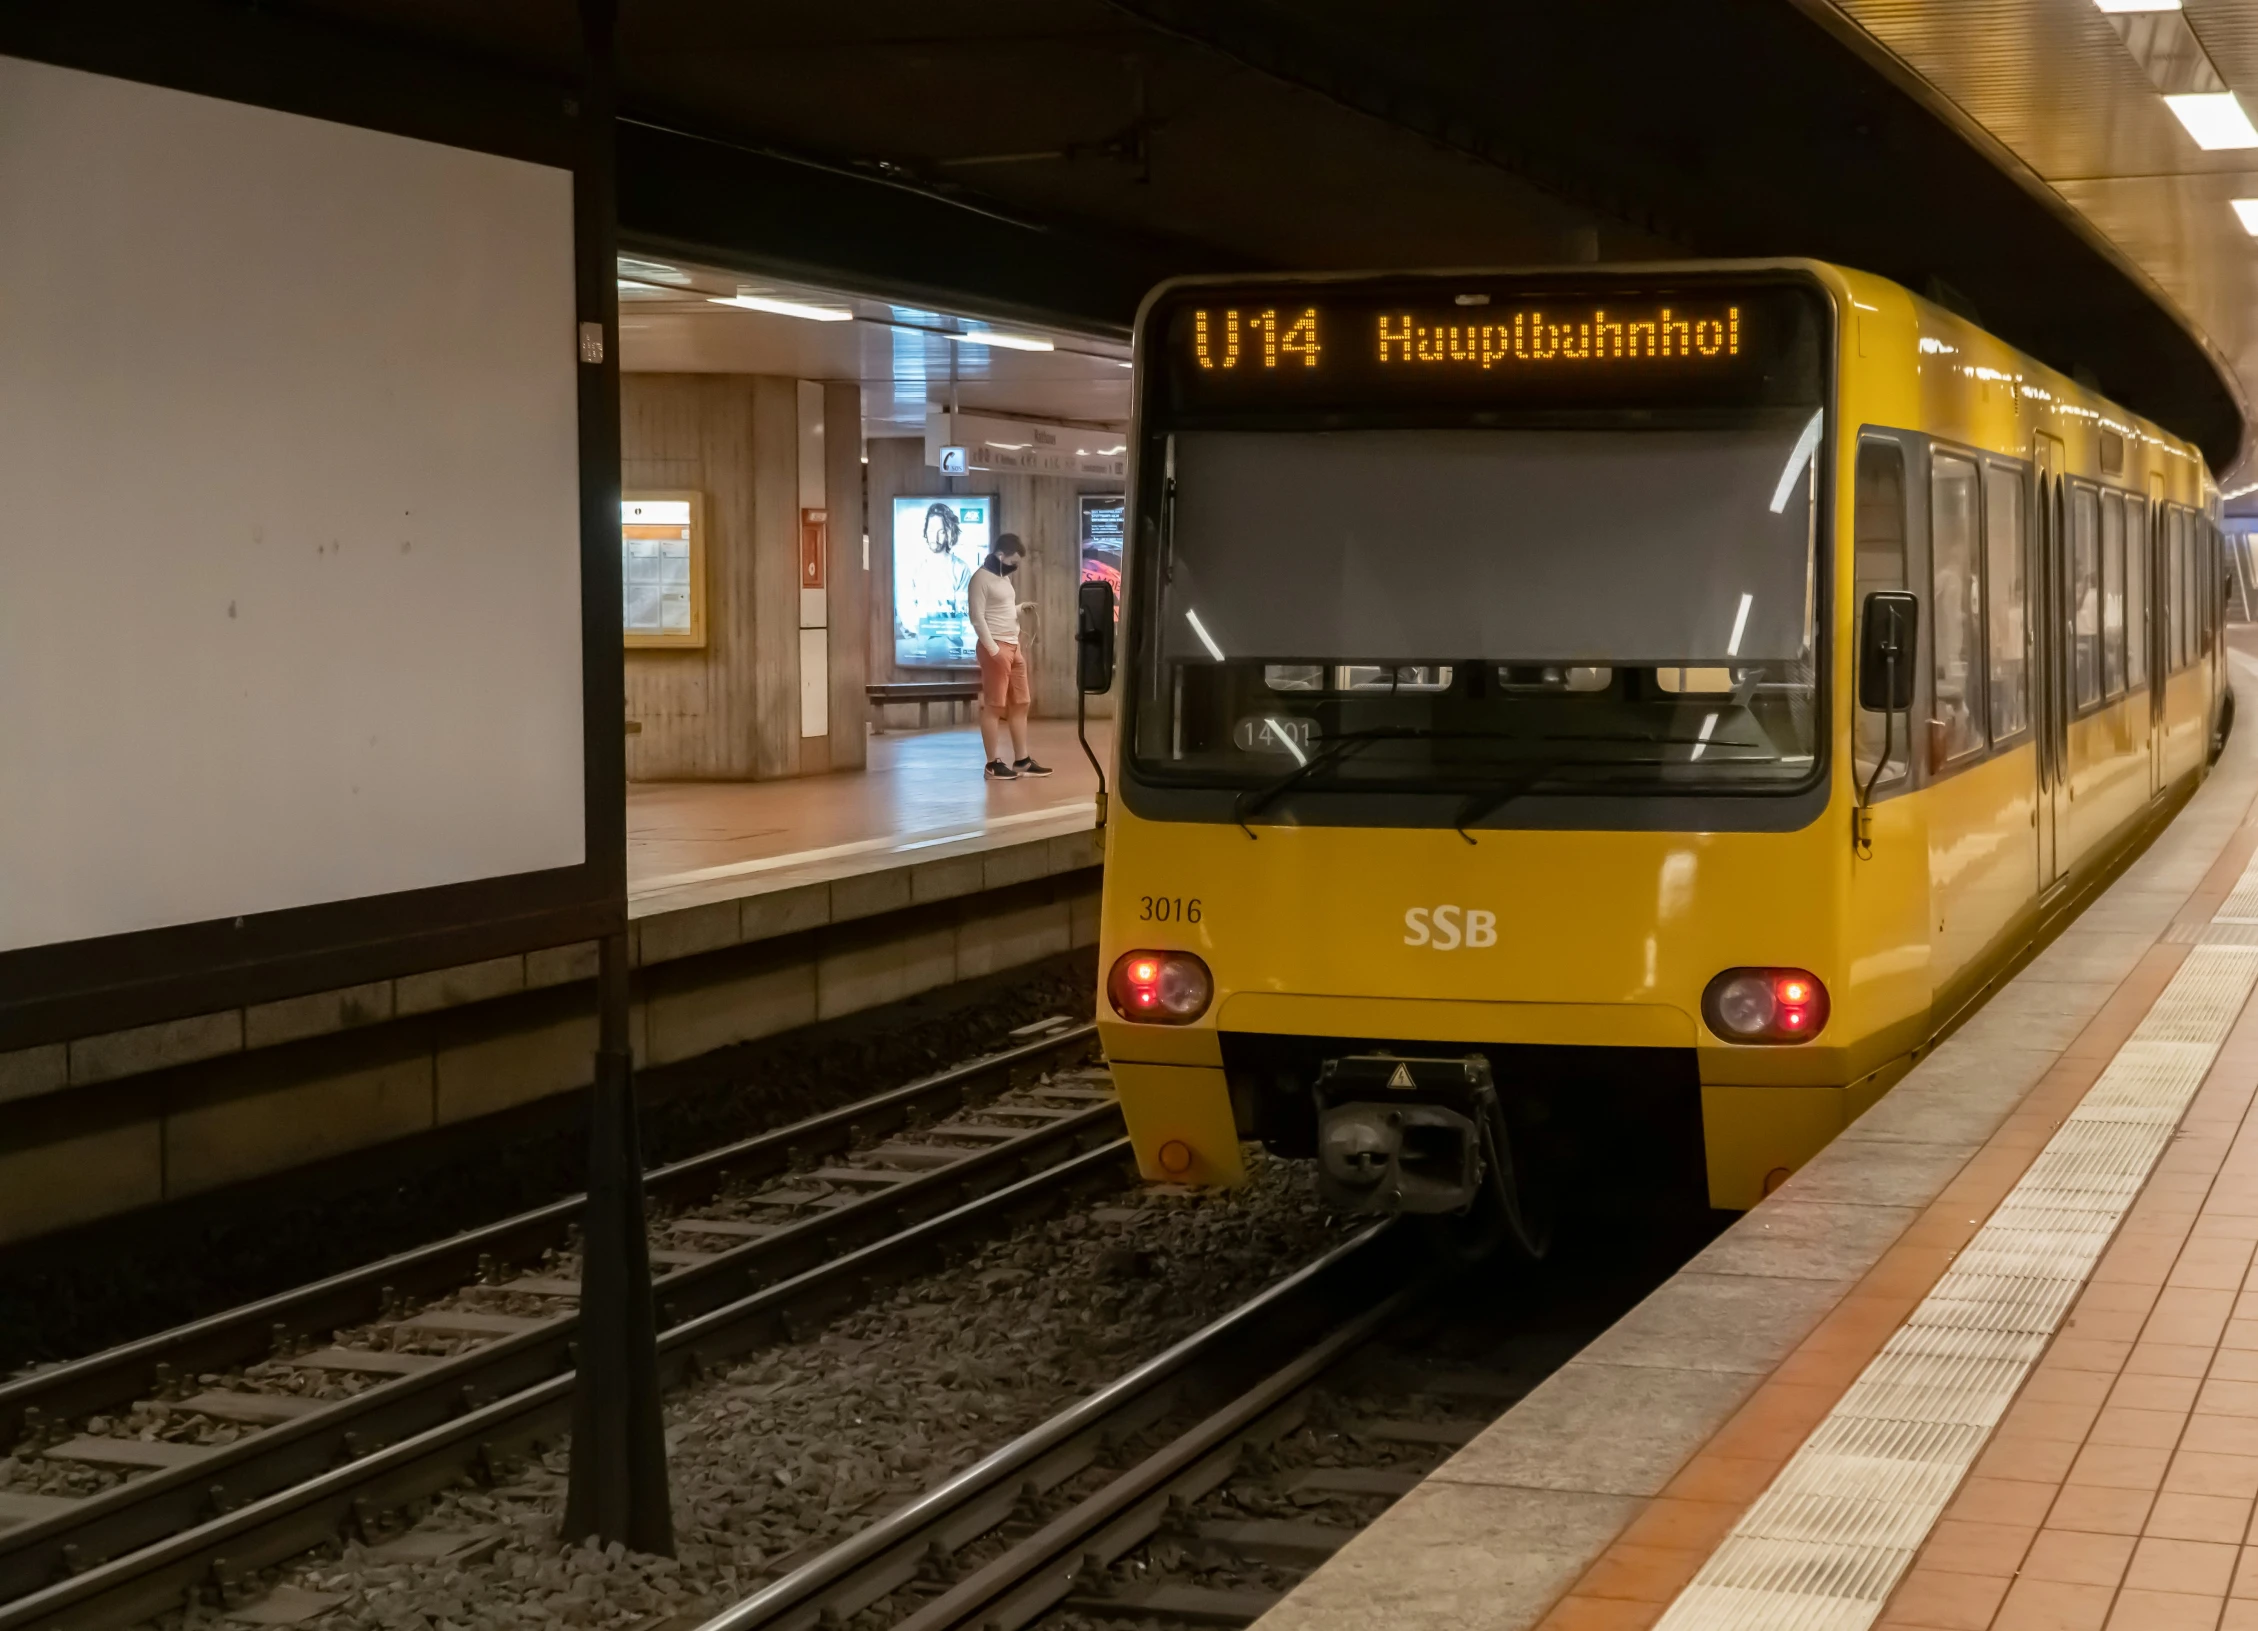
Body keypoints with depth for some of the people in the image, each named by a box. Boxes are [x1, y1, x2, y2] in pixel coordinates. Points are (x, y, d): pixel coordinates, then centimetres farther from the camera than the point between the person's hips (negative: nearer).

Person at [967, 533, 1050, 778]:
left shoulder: (1003, 577, 17)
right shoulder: (981, 578, -10)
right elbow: (976, 617, -15)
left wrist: (1021, 607, 8)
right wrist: (994, 649, -19)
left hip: (1013, 646, 9)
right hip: (995, 647, -9)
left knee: (1019, 704, 10)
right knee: (994, 705, -5)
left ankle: (1022, 760, 15)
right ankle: (993, 762, -2)